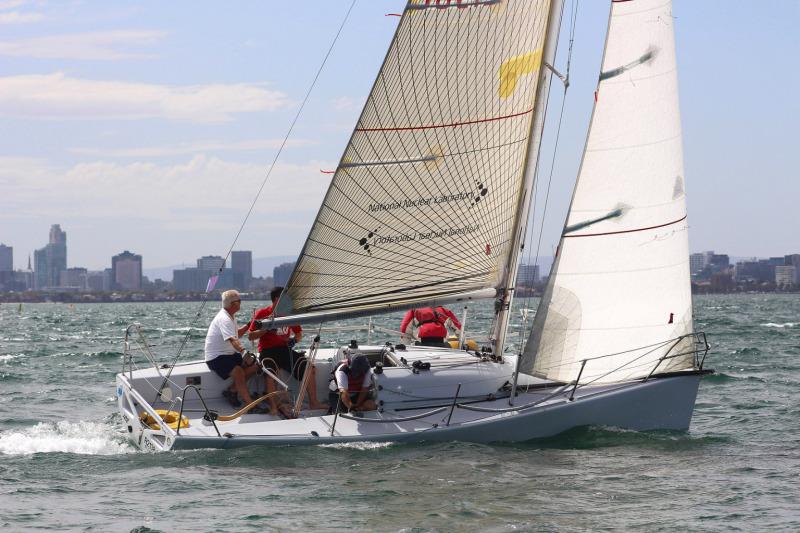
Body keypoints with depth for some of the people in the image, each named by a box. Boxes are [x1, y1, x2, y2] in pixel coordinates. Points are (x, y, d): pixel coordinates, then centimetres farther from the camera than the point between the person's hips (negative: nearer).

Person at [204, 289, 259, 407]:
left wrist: (248, 325, 15)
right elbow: (233, 340, -36)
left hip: (230, 354, 10)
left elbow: (236, 334, 28)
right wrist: (243, 350, -51)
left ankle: (232, 391, 5)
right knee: (238, 372, -31)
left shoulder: (231, 316, 12)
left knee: (253, 366, -3)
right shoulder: (224, 319, -21)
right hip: (216, 357, -10)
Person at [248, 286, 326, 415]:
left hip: (285, 349, 4)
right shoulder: (262, 314, 2)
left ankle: (313, 402, -7)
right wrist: (266, 329, -14)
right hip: (267, 350, -4)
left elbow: (299, 333, 21)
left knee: (309, 368, -13)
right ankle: (274, 405, -34)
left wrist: (294, 340, -3)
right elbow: (250, 336, 1)